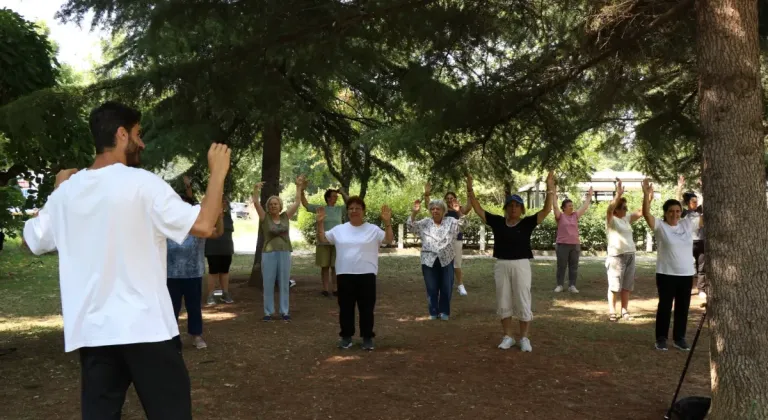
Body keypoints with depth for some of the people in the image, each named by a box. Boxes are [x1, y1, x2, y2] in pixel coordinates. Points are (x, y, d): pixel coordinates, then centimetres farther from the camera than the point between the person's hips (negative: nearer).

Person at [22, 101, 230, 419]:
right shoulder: (141, 183, -13)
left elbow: (31, 241, 18)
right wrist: (218, 172, -7)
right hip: (144, 326, -5)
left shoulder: (67, 190, 5)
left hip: (90, 330, 6)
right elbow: (203, 225, -19)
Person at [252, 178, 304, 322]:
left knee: (284, 284, 6)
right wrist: (256, 189, -23)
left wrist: (299, 187, 4)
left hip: (284, 253, 2)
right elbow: (256, 203, -10)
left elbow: (297, 202, 7)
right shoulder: (265, 218, 1)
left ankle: (284, 311, 14)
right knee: (268, 285, 3)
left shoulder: (285, 216, 6)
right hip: (269, 254, -1)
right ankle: (268, 312, 12)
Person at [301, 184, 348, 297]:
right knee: (325, 266, 3)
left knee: (335, 267, 3)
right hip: (323, 242, -1)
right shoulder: (320, 208, 2)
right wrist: (302, 191, -7)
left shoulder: (340, 209, 7)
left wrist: (343, 193, 2)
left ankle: (334, 289, 9)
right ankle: (325, 289, 9)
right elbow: (305, 204, 3)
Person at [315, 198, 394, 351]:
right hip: (345, 275, 2)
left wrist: (387, 223, -19)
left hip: (366, 275, -2)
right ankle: (346, 336, 21)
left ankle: (367, 337, 15)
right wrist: (320, 223, -5)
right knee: (345, 307, 9)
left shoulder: (373, 229, 2)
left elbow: (389, 240, -6)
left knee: (366, 307, 4)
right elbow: (322, 239, 8)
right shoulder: (339, 229, 9)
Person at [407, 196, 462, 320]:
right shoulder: (425, 223, 5)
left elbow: (461, 223, -8)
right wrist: (414, 213, -20)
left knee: (446, 288, 6)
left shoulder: (450, 222, 5)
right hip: (429, 261, 0)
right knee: (431, 289, 7)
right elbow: (411, 226, -5)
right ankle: (433, 312, 19)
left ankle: (444, 312, 21)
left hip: (446, 260, 0)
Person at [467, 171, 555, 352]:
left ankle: (524, 338, 16)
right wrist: (470, 189, -8)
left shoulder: (527, 223, -3)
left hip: (521, 265, -2)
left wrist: (549, 189, -23)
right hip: (501, 266, 3)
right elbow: (478, 209, 2)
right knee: (503, 303, 9)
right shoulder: (497, 222, 3)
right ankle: (507, 337, 22)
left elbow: (546, 210, -12)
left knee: (523, 303, 3)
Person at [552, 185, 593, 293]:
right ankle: (560, 285, 10)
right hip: (562, 245, -4)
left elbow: (585, 206, 13)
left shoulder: (575, 215, 10)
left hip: (575, 245, 4)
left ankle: (572, 286, 11)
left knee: (574, 267, 5)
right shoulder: (560, 216, 0)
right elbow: (555, 206, -10)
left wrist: (589, 196, 16)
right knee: (561, 266, 2)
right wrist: (554, 195, -13)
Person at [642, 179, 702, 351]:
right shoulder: (660, 225, -7)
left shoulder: (688, 224, 6)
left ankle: (679, 338, 23)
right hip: (666, 274, -4)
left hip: (686, 274, 4)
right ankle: (661, 338, 14)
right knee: (665, 306, 4)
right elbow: (646, 213, -21)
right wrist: (646, 194, -35)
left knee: (683, 307, 11)